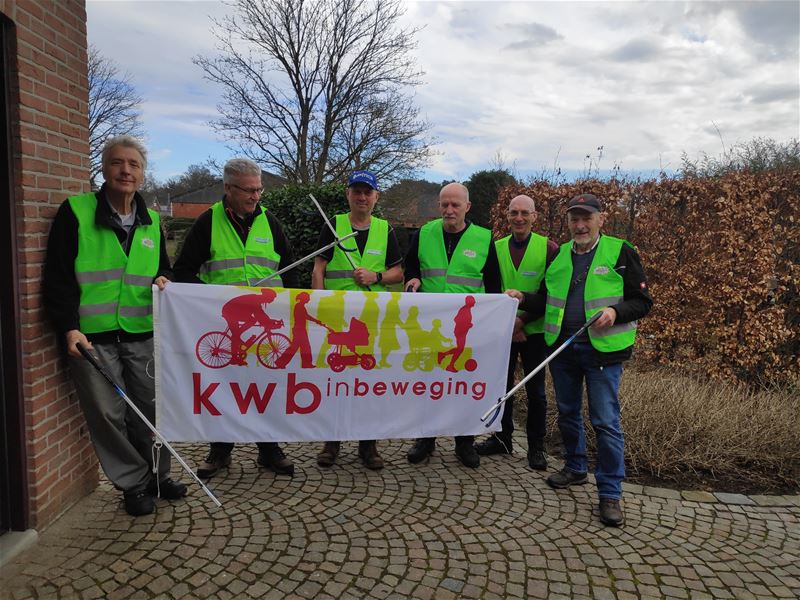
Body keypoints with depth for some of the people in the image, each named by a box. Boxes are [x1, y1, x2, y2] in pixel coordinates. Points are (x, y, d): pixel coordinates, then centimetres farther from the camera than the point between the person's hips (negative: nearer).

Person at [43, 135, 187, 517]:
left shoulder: (152, 222, 10)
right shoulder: (75, 212, -4)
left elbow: (162, 270, 20)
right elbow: (57, 276, -5)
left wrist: (162, 281, -4)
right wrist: (69, 326, -15)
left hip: (142, 333, 4)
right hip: (91, 336, -3)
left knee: (150, 408, 10)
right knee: (108, 413, 3)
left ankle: (157, 475, 28)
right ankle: (133, 483, 20)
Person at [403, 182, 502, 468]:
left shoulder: (484, 239, 1)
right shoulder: (424, 234, 4)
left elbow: (492, 283, 7)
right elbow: (410, 266, 16)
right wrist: (412, 279, -7)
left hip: (469, 326, -1)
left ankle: (465, 442, 24)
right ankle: (425, 439, 26)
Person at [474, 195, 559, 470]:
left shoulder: (549, 248, -6)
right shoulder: (496, 248, 4)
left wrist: (523, 320, -16)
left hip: (534, 331, -3)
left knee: (536, 390, 7)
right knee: (502, 385, 12)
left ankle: (536, 447, 21)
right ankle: (502, 438, 28)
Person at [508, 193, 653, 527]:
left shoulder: (620, 252, -4)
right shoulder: (558, 255, 10)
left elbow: (642, 301, -3)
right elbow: (546, 299, 18)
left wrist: (616, 312, -21)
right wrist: (523, 299, -1)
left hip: (602, 350, -5)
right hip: (561, 348, 5)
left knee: (605, 422, -3)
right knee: (567, 413, 16)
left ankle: (610, 492, 9)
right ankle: (575, 468, 36)